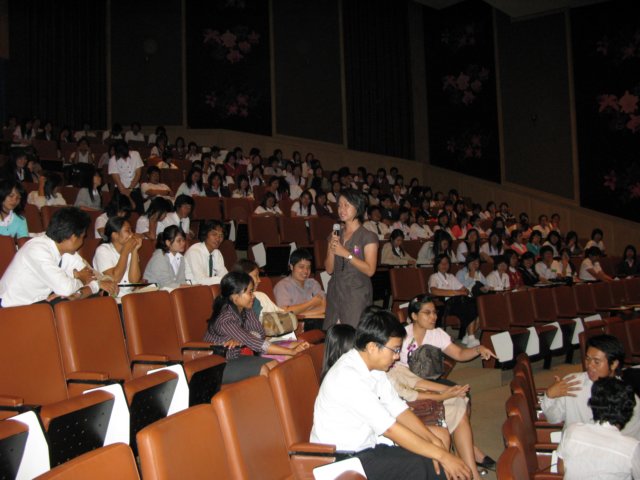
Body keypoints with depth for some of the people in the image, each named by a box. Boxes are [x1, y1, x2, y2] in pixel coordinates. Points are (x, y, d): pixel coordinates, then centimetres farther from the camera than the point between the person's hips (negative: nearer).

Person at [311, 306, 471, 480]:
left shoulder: (374, 367, 2)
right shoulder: (347, 377, -27)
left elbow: (398, 409, 3)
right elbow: (389, 428, -27)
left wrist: (435, 441, -10)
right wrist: (441, 454, -21)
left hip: (367, 445, 8)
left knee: (435, 465, -5)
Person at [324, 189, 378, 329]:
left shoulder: (368, 236, -4)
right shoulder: (335, 235, 13)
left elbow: (370, 270, -12)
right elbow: (329, 269, 10)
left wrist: (346, 254, -16)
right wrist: (331, 250, -6)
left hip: (357, 295, -5)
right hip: (335, 292, 5)